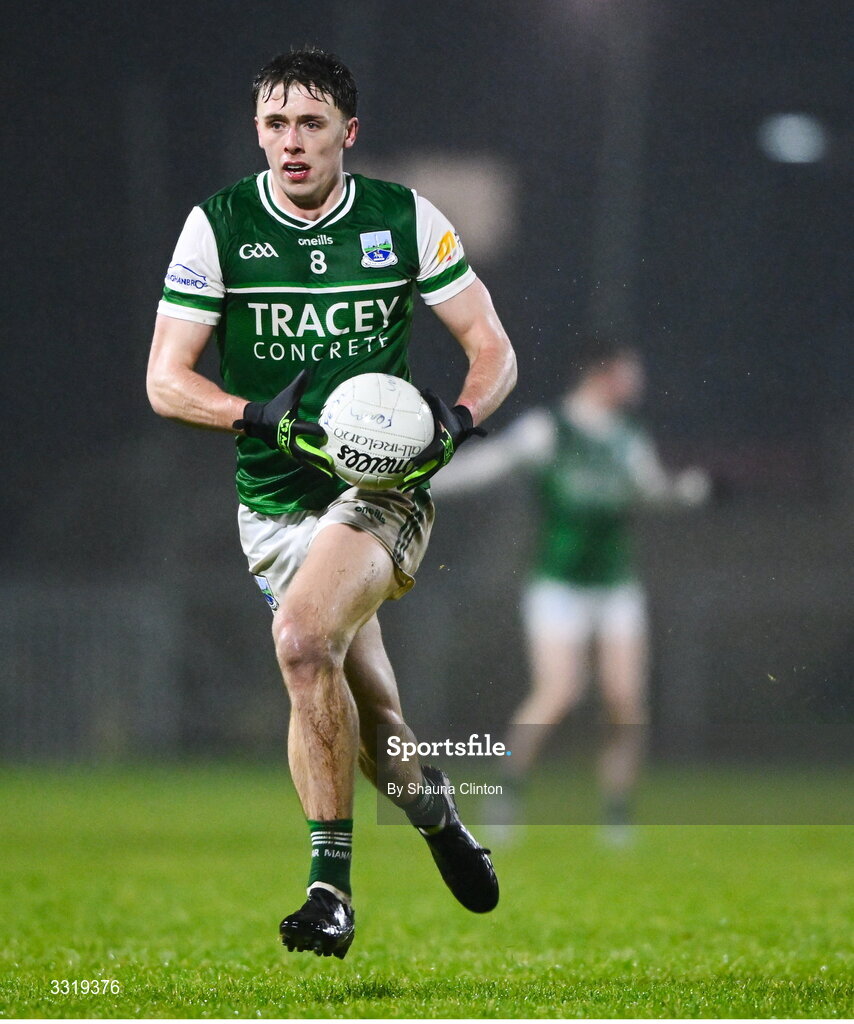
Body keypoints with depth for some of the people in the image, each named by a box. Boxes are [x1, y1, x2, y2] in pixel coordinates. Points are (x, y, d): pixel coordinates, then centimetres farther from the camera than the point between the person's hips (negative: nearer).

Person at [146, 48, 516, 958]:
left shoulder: (405, 218, -1)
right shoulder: (217, 226, -2)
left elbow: (493, 348, 3)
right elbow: (165, 380, -2)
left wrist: (458, 419, -17)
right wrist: (264, 417, -20)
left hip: (384, 485, -2)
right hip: (274, 501, 2)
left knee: (303, 638, -27)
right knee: (364, 703, 3)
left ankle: (330, 885, -20)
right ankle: (438, 821, 35)